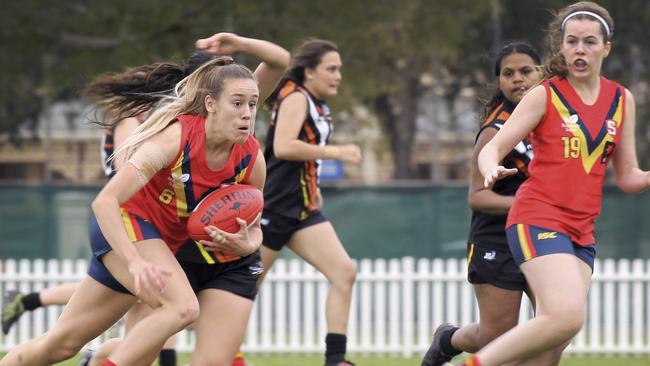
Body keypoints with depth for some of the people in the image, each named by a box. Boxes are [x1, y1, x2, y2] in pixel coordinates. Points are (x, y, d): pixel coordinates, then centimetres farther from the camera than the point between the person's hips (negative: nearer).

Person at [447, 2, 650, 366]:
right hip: (538, 220, -5)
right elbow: (491, 149, -4)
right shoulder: (545, 95, -1)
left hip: (582, 233, 5)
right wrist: (492, 170, -27)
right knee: (567, 316, -26)